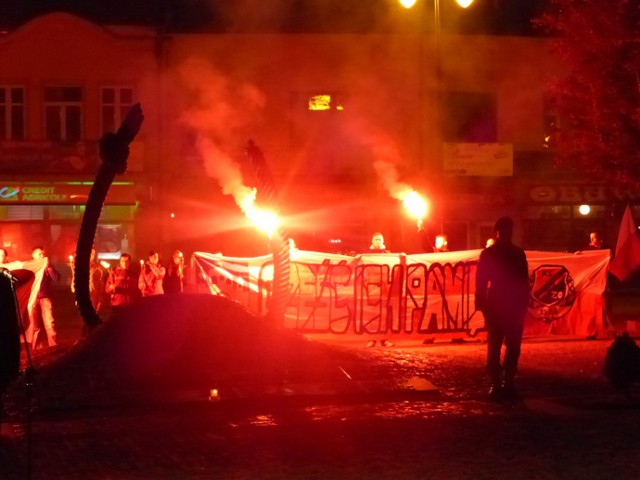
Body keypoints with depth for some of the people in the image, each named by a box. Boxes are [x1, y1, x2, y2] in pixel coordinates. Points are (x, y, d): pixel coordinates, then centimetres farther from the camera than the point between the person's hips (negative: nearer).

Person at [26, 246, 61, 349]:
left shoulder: (48, 266, 9)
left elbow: (56, 278, -5)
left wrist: (48, 267, -11)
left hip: (45, 298, 0)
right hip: (33, 298, 0)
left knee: (50, 323, -6)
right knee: (34, 325, 6)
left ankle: (54, 346, -3)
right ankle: (35, 348, 13)